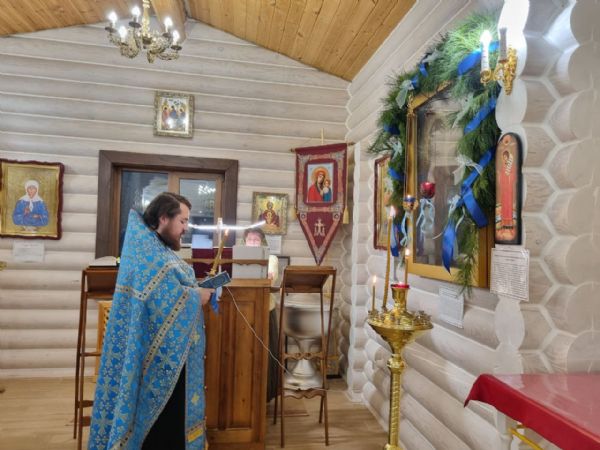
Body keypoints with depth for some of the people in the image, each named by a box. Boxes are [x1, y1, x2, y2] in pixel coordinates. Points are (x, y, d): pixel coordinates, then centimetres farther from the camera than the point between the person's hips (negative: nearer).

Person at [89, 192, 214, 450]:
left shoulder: (160, 249, 12)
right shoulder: (146, 250, -18)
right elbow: (163, 298, -28)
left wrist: (200, 289, 0)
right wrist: (197, 297, -14)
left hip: (172, 350, 10)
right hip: (158, 352, -10)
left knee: (171, 412, 19)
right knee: (160, 417, 5)